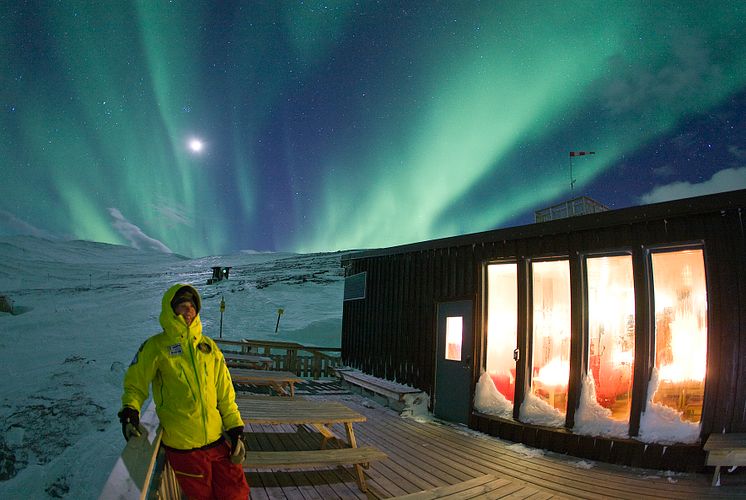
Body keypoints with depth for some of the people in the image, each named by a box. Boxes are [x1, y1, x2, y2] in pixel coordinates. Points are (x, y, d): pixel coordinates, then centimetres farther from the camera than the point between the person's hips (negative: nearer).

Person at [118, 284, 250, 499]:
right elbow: (135, 384, 1)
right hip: (182, 446, -3)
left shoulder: (208, 346, 7)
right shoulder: (156, 346, -5)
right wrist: (130, 410, -19)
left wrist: (235, 427, 5)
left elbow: (225, 392, 9)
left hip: (217, 439, 4)